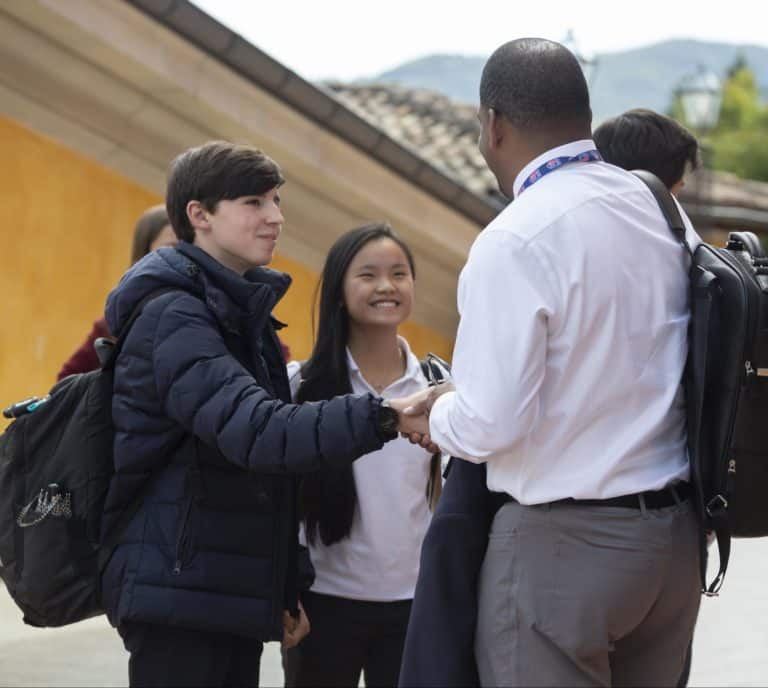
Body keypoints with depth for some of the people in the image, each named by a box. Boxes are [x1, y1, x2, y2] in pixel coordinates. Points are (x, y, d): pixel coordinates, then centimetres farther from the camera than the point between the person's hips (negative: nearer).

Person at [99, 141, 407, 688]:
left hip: (235, 597, 9)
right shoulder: (171, 315, -13)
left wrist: (287, 589, 15)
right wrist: (381, 418, -38)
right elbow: (255, 432, -28)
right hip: (178, 596, -9)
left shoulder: (244, 313, 16)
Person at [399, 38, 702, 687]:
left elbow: (492, 422, -19)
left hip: (562, 542, -7)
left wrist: (436, 416, 2)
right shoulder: (663, 213, 6)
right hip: (677, 535, 7)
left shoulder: (514, 242, -16)